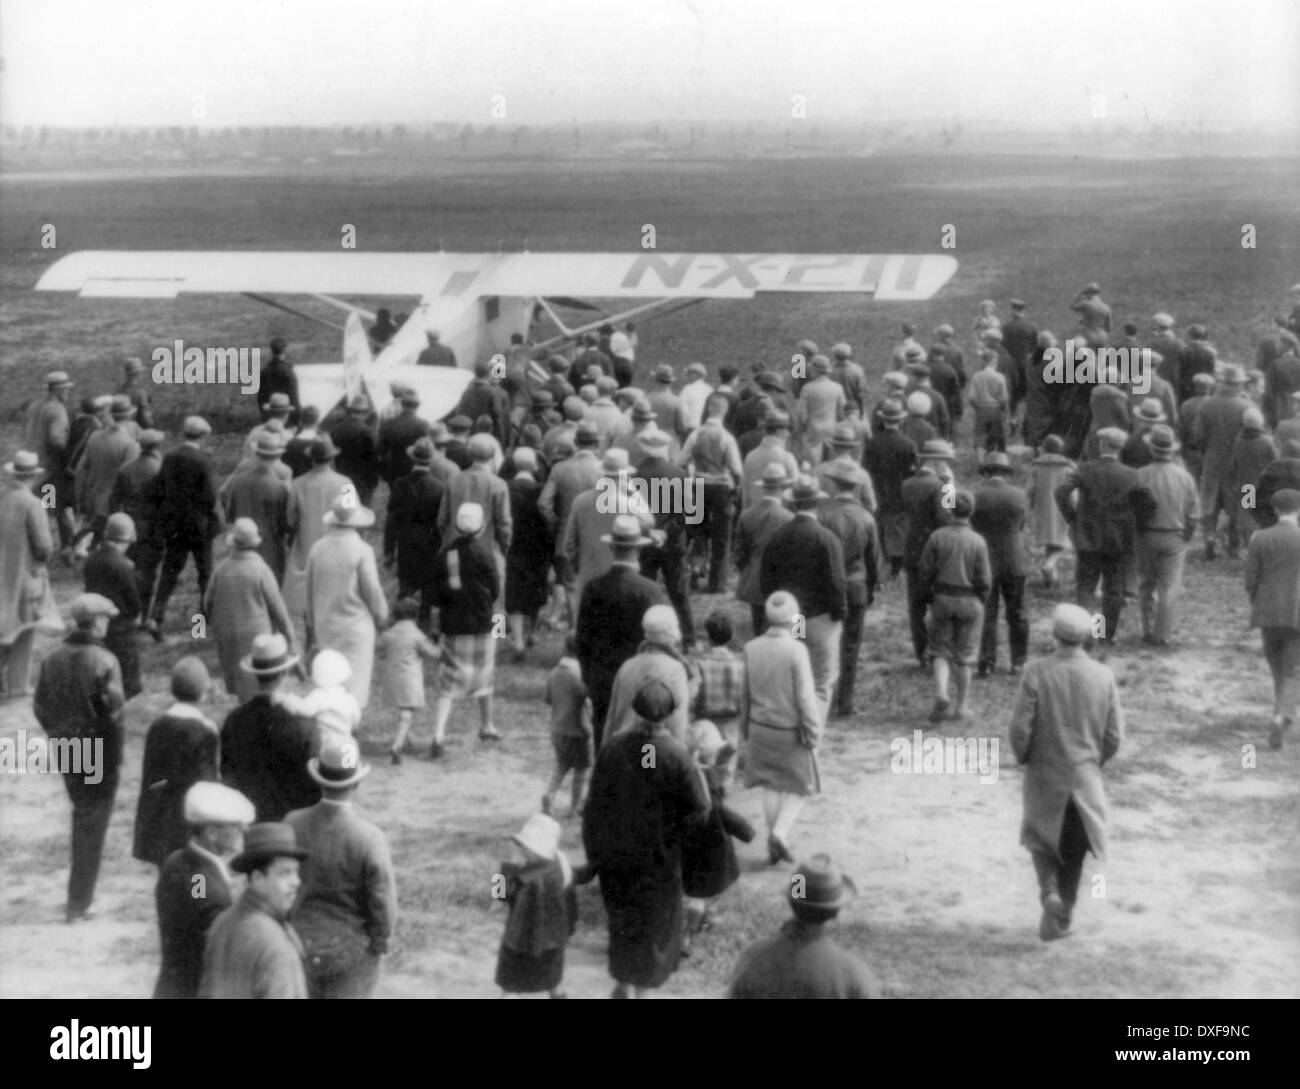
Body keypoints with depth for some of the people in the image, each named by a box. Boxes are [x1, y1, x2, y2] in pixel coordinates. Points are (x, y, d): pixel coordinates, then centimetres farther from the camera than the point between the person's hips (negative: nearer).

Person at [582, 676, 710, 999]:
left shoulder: (612, 751, -15)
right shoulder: (677, 757, -22)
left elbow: (594, 807, -7)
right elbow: (699, 810, -15)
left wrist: (593, 854, 4)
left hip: (616, 854, 2)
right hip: (659, 858, -2)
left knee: (623, 915, 24)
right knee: (655, 923, 19)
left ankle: (624, 983, 28)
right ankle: (639, 986, 25)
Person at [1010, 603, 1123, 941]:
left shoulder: (1036, 672, -16)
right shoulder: (1103, 676, -8)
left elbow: (1020, 727, -15)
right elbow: (1114, 735, -3)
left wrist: (1023, 758, 4)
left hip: (1045, 775, -2)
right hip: (1086, 776, 2)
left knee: (1041, 838, 19)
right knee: (1073, 851, 16)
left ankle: (1049, 892, -5)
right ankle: (1059, 920, 21)